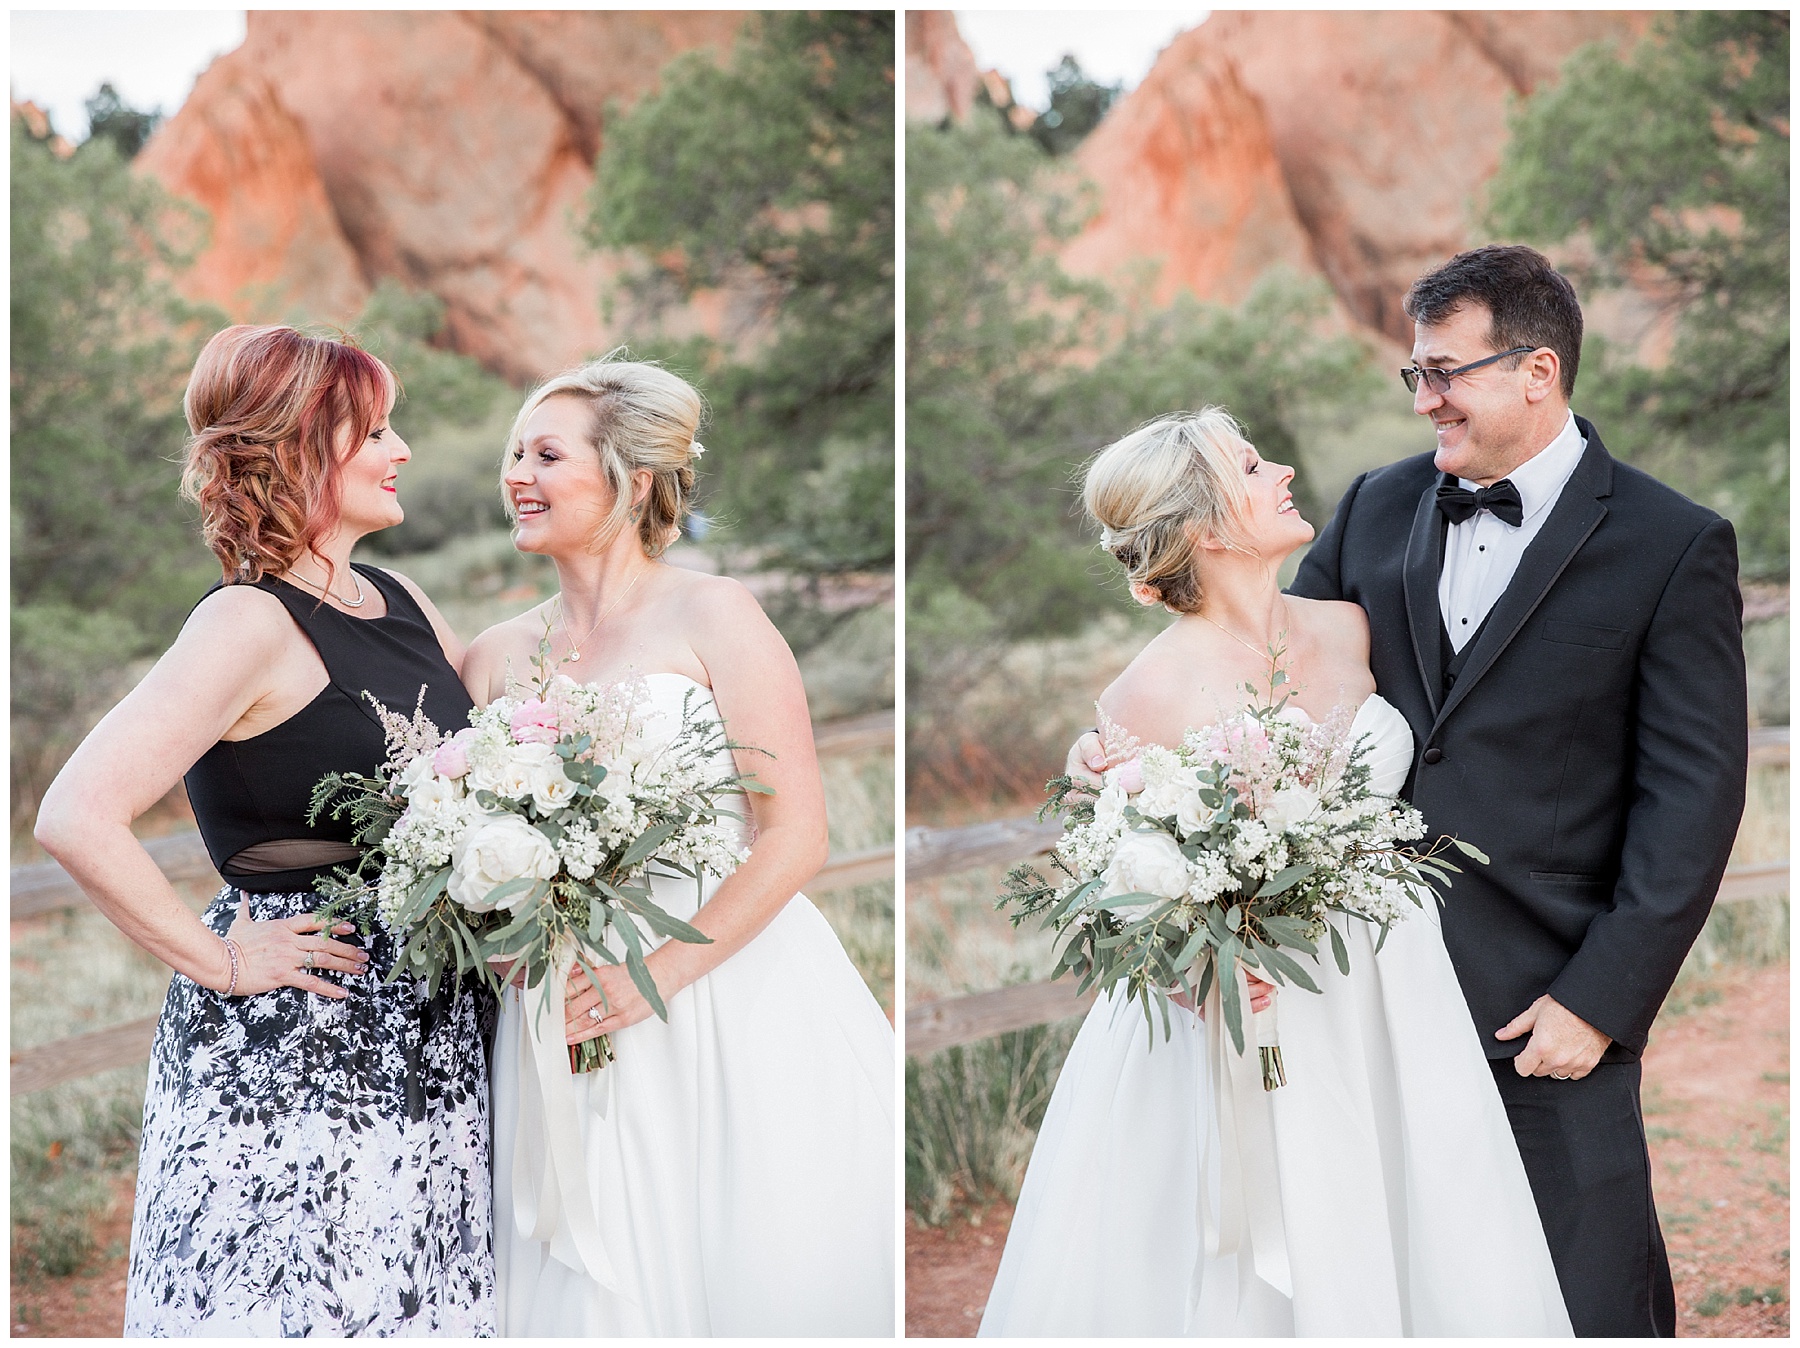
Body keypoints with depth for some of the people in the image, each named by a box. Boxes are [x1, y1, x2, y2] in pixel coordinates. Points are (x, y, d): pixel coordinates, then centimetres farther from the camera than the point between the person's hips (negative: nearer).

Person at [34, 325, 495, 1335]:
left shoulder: (402, 603, 11)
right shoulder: (251, 625, -13)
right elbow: (77, 818, -22)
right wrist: (220, 965, -16)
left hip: (429, 1042, 8)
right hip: (289, 1056, -7)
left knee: (419, 1307, 10)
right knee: (296, 1304, -3)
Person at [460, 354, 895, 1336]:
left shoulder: (710, 616, -4)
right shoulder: (498, 656, 10)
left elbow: (797, 832, -10)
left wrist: (662, 972, -17)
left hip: (733, 994, -4)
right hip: (572, 1018, 4)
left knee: (760, 1280, -2)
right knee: (599, 1291, 5)